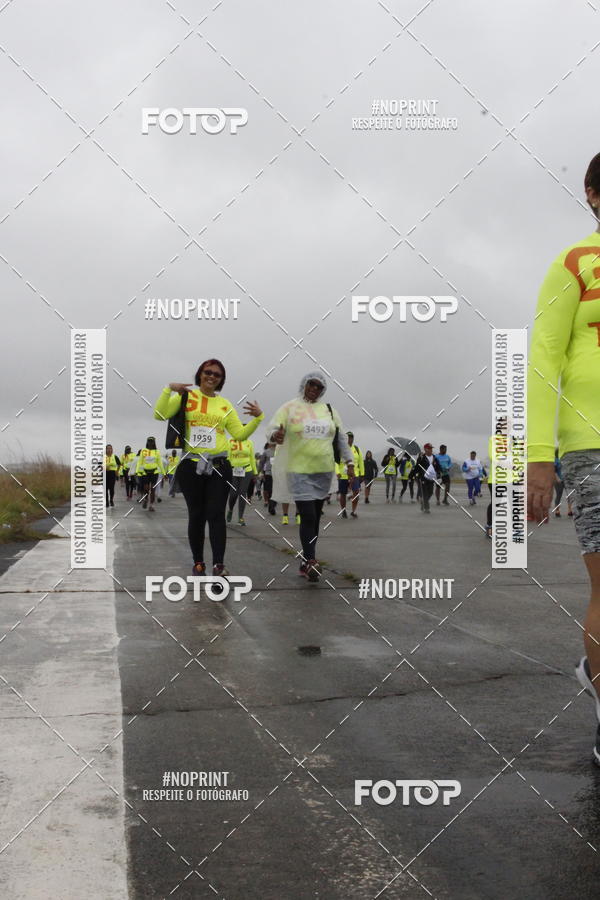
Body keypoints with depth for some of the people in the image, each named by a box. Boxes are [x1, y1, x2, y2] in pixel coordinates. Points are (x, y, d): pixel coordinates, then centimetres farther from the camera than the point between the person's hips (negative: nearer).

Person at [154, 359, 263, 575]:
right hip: (191, 465, -1)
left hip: (219, 466, 1)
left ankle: (219, 565, -10)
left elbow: (240, 434, 9)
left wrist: (257, 418, -4)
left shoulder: (225, 405, 12)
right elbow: (160, 415, -6)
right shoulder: (186, 396, 5)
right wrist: (169, 390, -16)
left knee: (216, 514, -6)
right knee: (196, 515, 7)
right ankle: (198, 562, 18)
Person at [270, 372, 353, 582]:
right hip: (299, 472, -5)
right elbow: (272, 428, -8)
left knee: (315, 517, 8)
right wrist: (275, 435, -31)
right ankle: (310, 562, -6)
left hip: (323, 471, 5)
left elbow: (341, 438, 15)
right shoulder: (290, 407, -1)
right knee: (308, 517, -12)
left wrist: (349, 462, 9)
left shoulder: (329, 410, 11)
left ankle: (306, 563, 18)